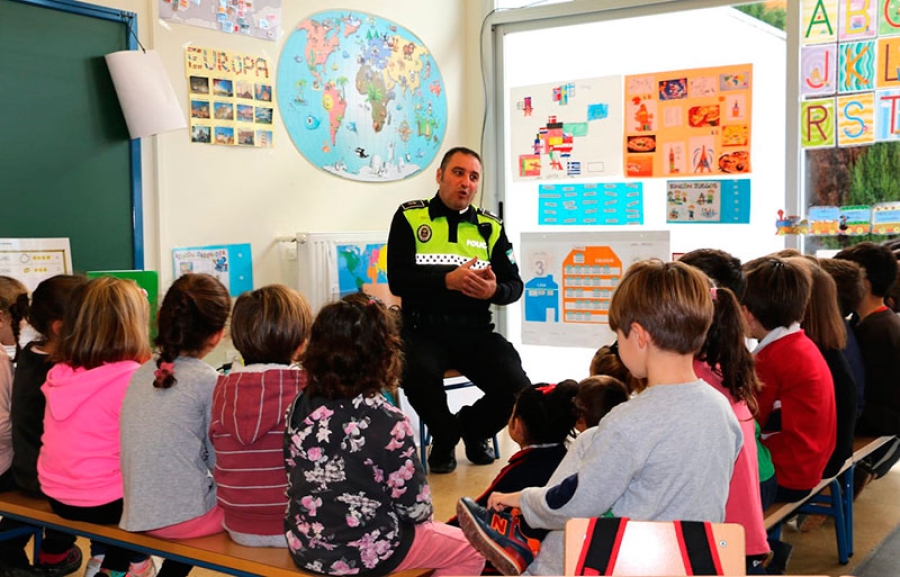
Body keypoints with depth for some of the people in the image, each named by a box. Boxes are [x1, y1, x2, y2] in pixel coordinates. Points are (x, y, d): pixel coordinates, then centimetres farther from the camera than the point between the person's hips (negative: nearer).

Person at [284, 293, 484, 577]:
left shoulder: (299, 408, -6)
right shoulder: (387, 421, -23)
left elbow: (298, 480, 5)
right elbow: (415, 505, -14)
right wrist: (424, 514, 8)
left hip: (304, 547, 7)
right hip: (366, 554, -7)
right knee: (470, 551, 18)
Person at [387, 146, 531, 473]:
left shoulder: (491, 226, 10)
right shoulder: (409, 217, 3)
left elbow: (515, 284, 10)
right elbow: (398, 280, -7)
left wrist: (494, 290, -15)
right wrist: (448, 280, -22)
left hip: (475, 330, 3)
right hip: (423, 329, -2)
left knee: (516, 387, -19)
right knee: (420, 373, -34)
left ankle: (473, 428, 17)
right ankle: (445, 436, 2)